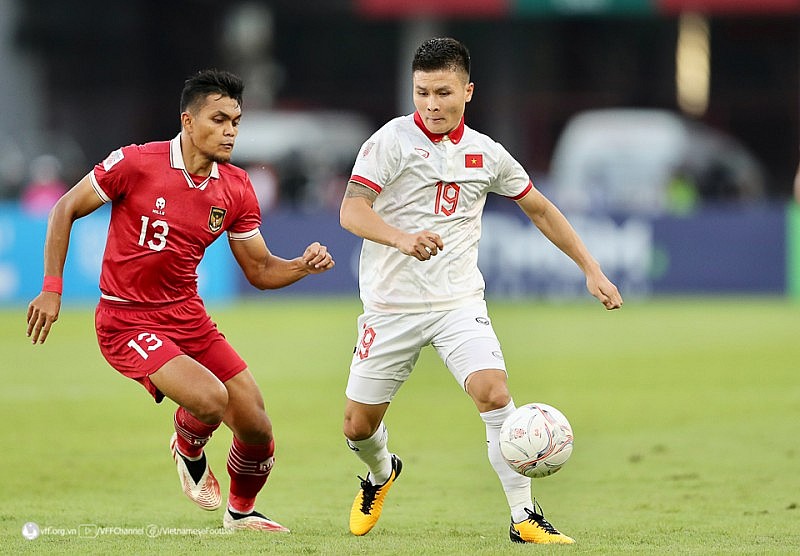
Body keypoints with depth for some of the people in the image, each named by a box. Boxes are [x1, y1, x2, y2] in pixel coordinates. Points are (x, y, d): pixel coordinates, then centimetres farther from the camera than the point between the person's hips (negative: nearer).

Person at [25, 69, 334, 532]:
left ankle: (241, 511, 30)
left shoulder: (237, 189, 0)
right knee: (210, 398, -28)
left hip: (188, 316, 6)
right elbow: (65, 210, -5)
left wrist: (304, 265, -13)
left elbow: (260, 270, 8)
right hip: (127, 321, -5)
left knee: (258, 430, -1)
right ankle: (189, 449, 9)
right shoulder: (135, 163, -15)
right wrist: (52, 289, -9)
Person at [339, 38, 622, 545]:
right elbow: (351, 211, -20)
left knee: (494, 393, -22)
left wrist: (592, 270, 15)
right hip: (391, 306, -1)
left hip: (459, 302, 1)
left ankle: (525, 518, -16)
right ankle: (381, 474, 42)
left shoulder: (485, 152, 5)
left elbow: (540, 209, 19)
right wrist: (402, 239, -38)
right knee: (359, 425, 6)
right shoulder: (392, 140, -8)